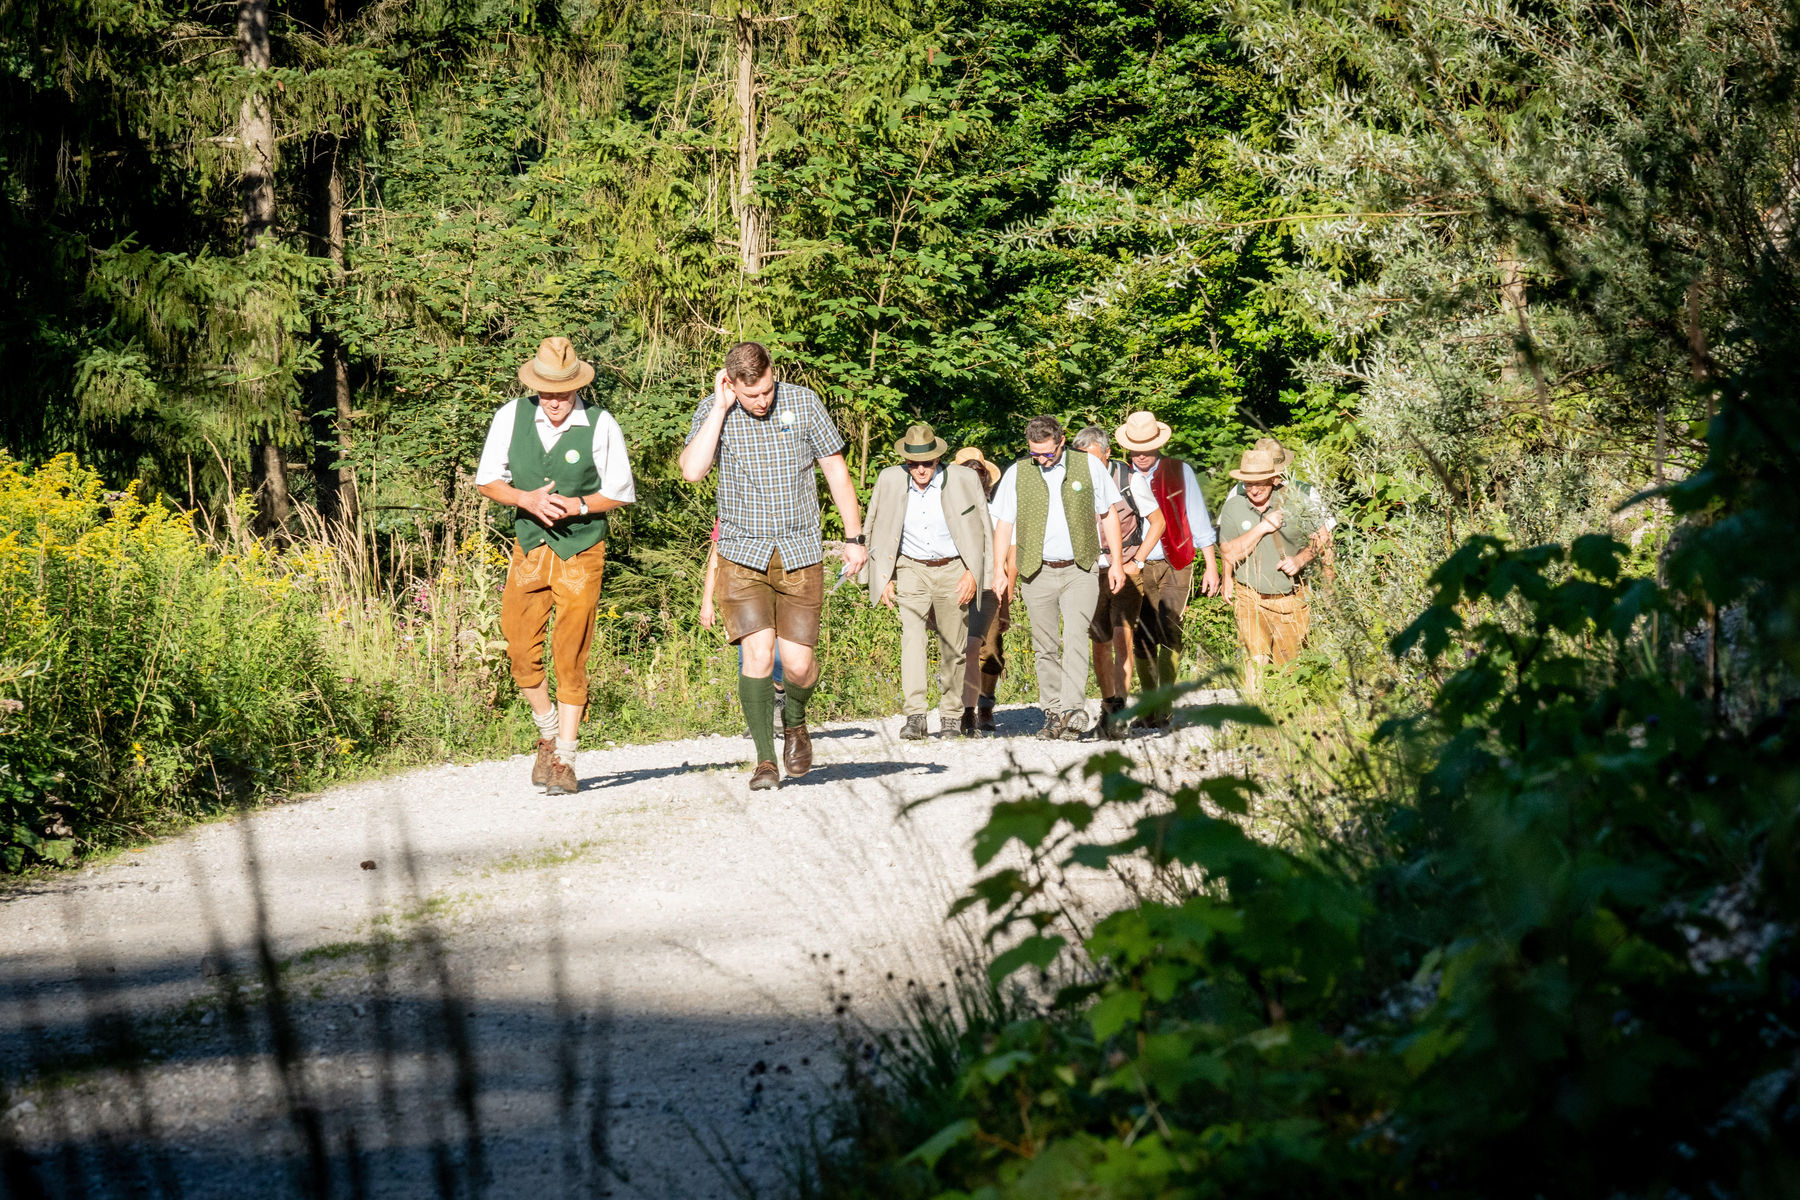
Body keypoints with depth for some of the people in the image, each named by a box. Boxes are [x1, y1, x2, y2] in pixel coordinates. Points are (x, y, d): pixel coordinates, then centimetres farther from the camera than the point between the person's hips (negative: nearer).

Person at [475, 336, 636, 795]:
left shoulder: (600, 426, -9)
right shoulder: (511, 417, -2)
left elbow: (619, 493, 1)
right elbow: (487, 480, 6)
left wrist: (578, 505, -17)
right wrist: (527, 500, -13)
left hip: (581, 551, -3)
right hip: (529, 547, 3)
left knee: (570, 657, -4)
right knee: (521, 652, -1)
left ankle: (564, 760, 4)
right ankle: (548, 732, 25)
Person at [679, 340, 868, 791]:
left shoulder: (804, 403, -2)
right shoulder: (712, 412, -4)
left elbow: (836, 470, 6)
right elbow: (692, 470, -20)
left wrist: (854, 537, 4)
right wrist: (721, 407, -17)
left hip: (800, 554, 1)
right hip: (743, 555, -1)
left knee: (798, 663, -3)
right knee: (757, 653, -16)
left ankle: (794, 721, 31)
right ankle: (764, 760, -4)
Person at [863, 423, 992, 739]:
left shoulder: (965, 480, -8)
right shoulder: (889, 480, -3)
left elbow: (983, 531, 2)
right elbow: (873, 531, 8)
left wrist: (973, 573, -5)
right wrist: (881, 578, 2)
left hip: (953, 572, 0)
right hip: (911, 569, 0)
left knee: (953, 647, 5)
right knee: (911, 636, -19)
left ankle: (953, 715, 23)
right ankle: (914, 716, -24)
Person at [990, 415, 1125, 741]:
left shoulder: (1088, 466, 3)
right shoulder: (1017, 473, 4)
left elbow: (1108, 514, 10)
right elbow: (1004, 523, 8)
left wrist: (1116, 562, 7)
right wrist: (999, 570, 0)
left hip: (1080, 570, -2)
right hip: (1037, 572, 2)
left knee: (1075, 637, -16)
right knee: (1045, 646, 4)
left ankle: (1074, 711, -24)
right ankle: (1052, 714, 12)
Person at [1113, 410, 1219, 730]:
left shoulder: (1179, 472, 4)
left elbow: (1199, 521, 8)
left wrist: (1211, 566, 5)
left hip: (1174, 566, -1)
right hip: (1136, 569, 2)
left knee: (1168, 632, -13)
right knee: (1142, 639, -1)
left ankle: (1165, 707, -9)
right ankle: (1148, 708, 10)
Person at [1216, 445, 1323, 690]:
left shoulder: (1294, 501, -3)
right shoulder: (1232, 507, -2)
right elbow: (1231, 554, -9)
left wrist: (1300, 559, -14)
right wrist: (1263, 528, -15)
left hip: (1291, 598, 1)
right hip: (1251, 598, -1)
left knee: (1288, 666, 7)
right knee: (1256, 659, -15)